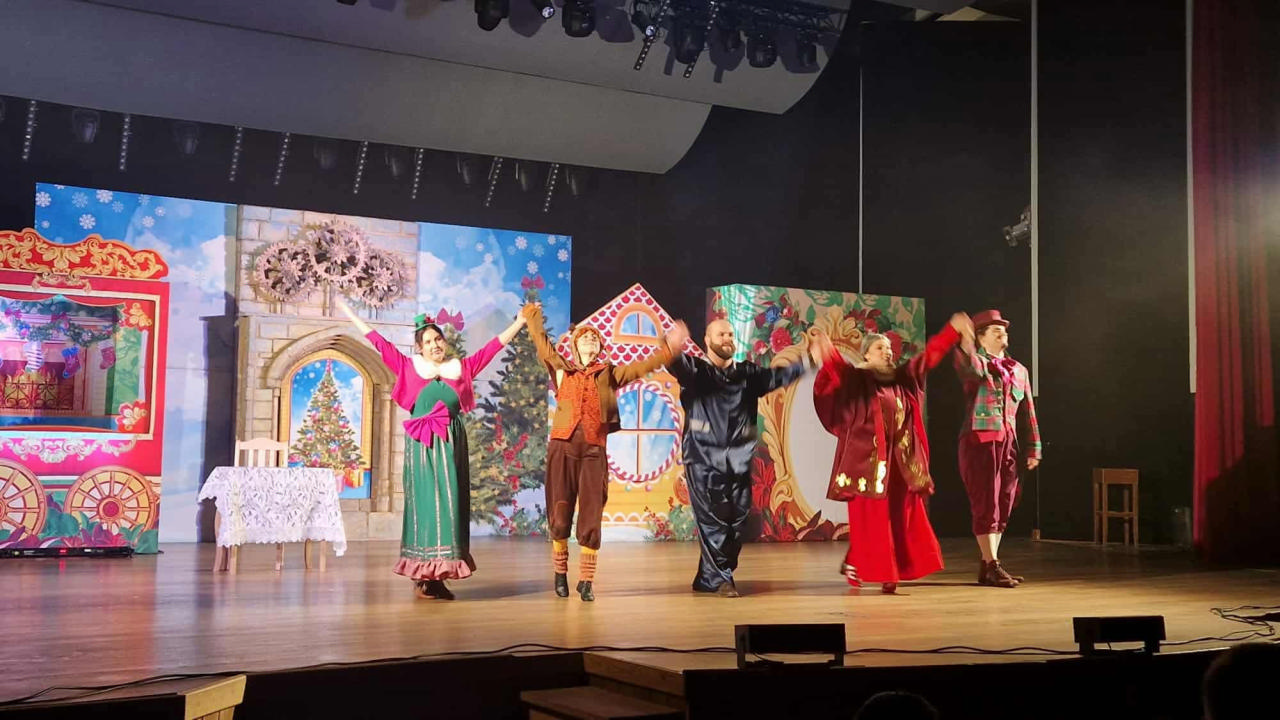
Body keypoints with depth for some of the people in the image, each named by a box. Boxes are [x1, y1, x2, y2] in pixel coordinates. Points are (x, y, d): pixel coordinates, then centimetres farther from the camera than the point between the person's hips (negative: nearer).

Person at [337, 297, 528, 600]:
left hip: (451, 444, 2)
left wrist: (520, 321, 15)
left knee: (450, 503, 0)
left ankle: (439, 574, 3)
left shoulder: (461, 368, 9)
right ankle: (422, 575, -1)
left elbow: (493, 347, 14)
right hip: (422, 445, -2)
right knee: (424, 502, -2)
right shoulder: (410, 367, 5)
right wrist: (350, 314, 11)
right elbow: (379, 342, 8)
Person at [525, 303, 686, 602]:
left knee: (591, 517, -1)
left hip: (594, 451, 0)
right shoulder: (562, 370, 11)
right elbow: (542, 343, 10)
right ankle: (560, 574, 16)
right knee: (559, 515, 2)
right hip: (562, 448, 0)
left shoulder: (609, 374, 12)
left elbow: (641, 367, 5)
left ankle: (586, 582, 5)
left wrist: (668, 349, -3)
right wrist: (533, 315, 14)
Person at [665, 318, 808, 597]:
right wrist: (674, 349, -42)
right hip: (704, 459, -4)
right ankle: (720, 578, 2)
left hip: (739, 461, 4)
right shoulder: (695, 370, 1)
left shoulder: (748, 373, 14)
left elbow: (779, 376, 8)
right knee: (712, 520, -6)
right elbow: (676, 365, -19)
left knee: (736, 521, 4)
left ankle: (708, 577, 17)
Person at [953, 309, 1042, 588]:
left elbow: (1029, 412, 16)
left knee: (1003, 506, 8)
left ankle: (986, 566, 15)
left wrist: (1034, 448, 12)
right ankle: (992, 567, -2)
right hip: (979, 442, -6)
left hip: (1007, 443, 6)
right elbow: (972, 368, -29)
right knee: (986, 505, -6)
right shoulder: (974, 363, -1)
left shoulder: (1018, 370, 15)